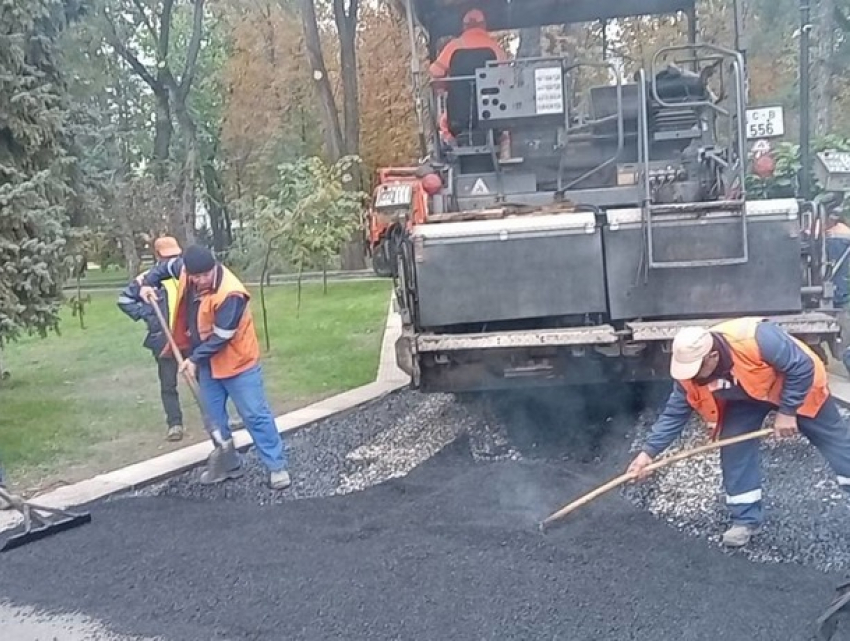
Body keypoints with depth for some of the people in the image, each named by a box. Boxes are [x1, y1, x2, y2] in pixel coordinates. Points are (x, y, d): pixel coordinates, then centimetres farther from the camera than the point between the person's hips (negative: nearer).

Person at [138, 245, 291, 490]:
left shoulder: (231, 294, -31)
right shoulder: (187, 270, -9)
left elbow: (220, 337, -25)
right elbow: (168, 266, 16)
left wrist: (194, 358, -18)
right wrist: (148, 282, 3)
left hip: (237, 361, -7)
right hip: (207, 362, 7)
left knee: (255, 415, -5)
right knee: (214, 417, 13)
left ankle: (277, 467, 0)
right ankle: (227, 463, 26)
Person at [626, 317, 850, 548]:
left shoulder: (757, 339, -45)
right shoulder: (688, 372, -26)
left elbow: (802, 367, -31)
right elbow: (674, 414, -15)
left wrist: (787, 411, -26)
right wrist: (649, 451, -20)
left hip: (798, 385, -4)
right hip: (746, 399, 4)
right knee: (734, 449, -6)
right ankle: (746, 519, 8)